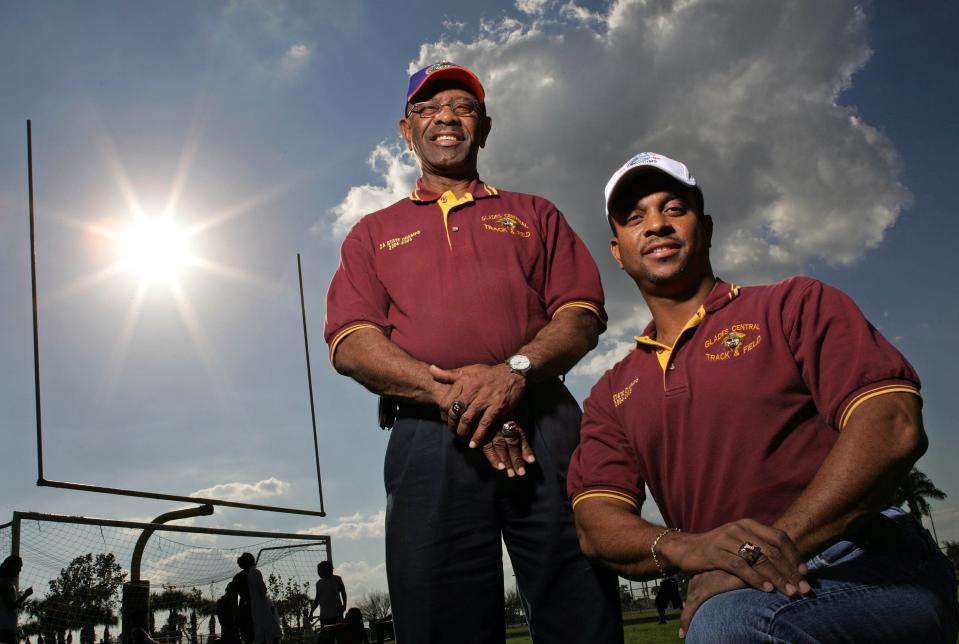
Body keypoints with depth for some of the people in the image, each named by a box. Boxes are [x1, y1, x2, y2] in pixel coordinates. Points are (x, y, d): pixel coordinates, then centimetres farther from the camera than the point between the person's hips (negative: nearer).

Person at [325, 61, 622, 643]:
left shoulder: (536, 216, 23)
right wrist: (451, 393, -11)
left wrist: (514, 371, -13)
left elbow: (583, 315, 8)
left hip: (543, 425, 1)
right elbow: (351, 344, 5)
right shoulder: (373, 233, 21)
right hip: (428, 437, 0)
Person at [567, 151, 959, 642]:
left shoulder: (794, 306, 5)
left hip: (870, 570, -4)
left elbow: (893, 426, -10)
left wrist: (779, 544, -21)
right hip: (730, 593, 5)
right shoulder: (612, 394, 16)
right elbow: (596, 523, 3)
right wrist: (685, 547, -19)